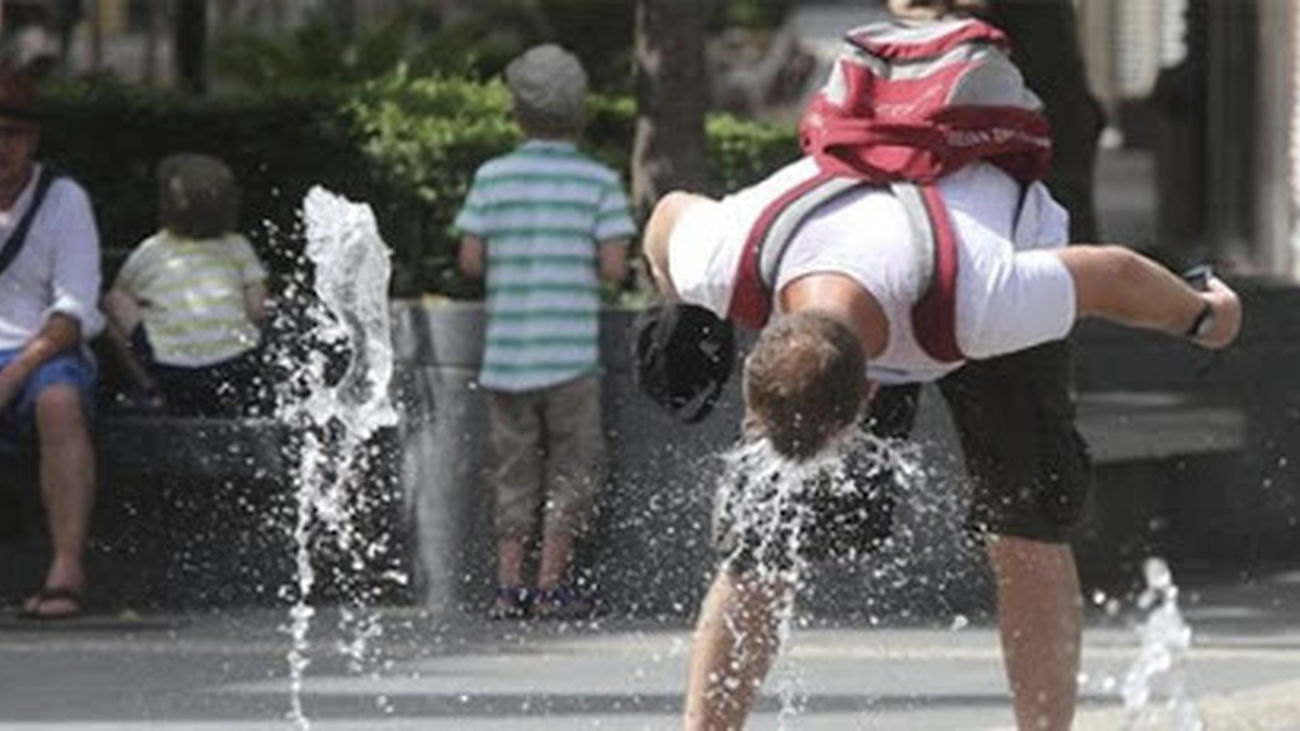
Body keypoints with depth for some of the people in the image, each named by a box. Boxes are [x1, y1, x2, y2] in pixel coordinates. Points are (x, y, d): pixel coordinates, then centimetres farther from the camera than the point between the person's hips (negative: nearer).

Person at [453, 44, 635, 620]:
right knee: (572, 466, 7)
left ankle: (509, 585, 7)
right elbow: (614, 266, -8)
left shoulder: (493, 177, 1)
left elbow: (471, 260, -1)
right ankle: (551, 584, 2)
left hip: (506, 350, 2)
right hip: (570, 352, -2)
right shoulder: (599, 182, -4)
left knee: (513, 469, 10)